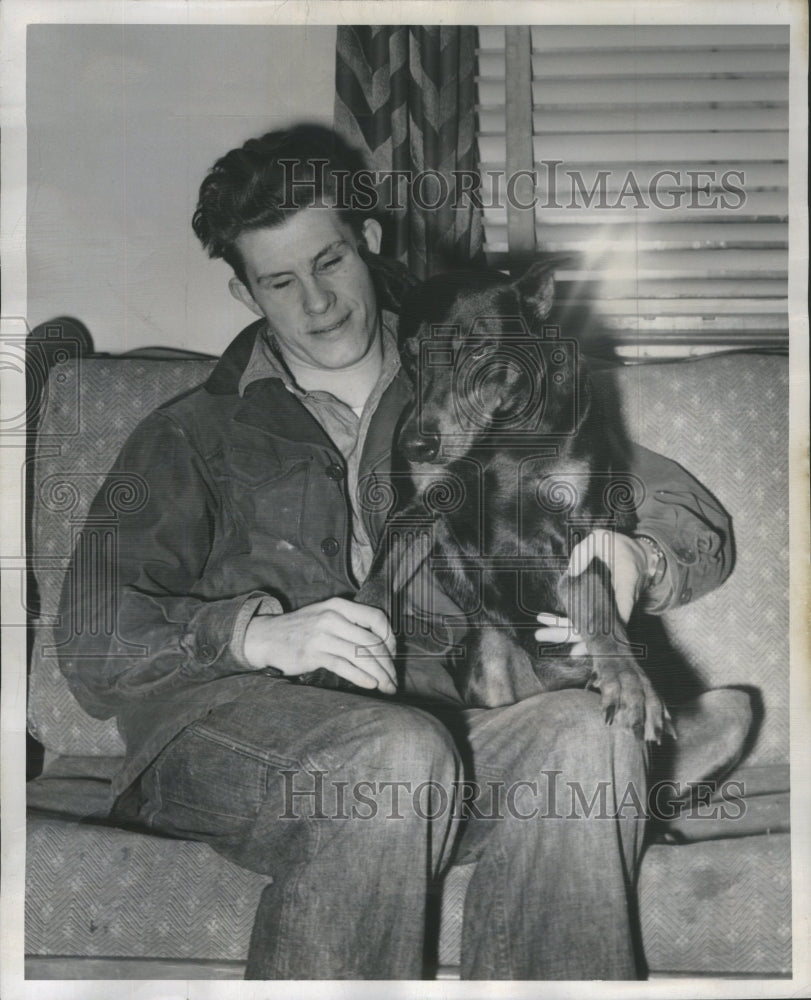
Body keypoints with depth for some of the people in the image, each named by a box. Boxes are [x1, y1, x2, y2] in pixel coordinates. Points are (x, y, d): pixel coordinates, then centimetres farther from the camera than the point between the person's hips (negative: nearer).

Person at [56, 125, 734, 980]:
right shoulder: (193, 436, 21)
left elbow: (693, 518, 19)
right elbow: (91, 636, 5)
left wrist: (638, 562, -6)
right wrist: (258, 633, -14)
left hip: (442, 707, 2)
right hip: (235, 718, -1)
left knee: (587, 734, -30)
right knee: (400, 755, -33)